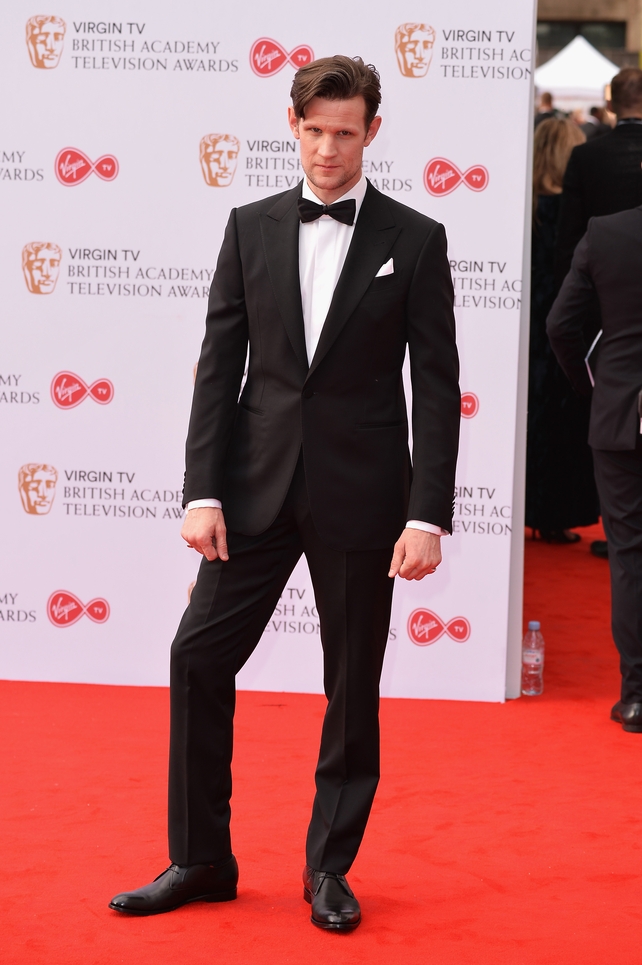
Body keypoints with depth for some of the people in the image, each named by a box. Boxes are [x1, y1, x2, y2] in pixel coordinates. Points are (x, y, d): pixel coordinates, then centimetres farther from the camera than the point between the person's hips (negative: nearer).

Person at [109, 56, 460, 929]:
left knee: (353, 685, 6)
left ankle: (330, 867, 21)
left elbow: (437, 389, -3)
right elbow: (219, 366, 4)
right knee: (199, 657, -1)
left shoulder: (414, 241, -1)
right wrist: (202, 492, -4)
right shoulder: (252, 228, 6)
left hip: (360, 497, -2)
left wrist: (428, 516, -11)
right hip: (258, 487, 2)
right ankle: (200, 859, 12)